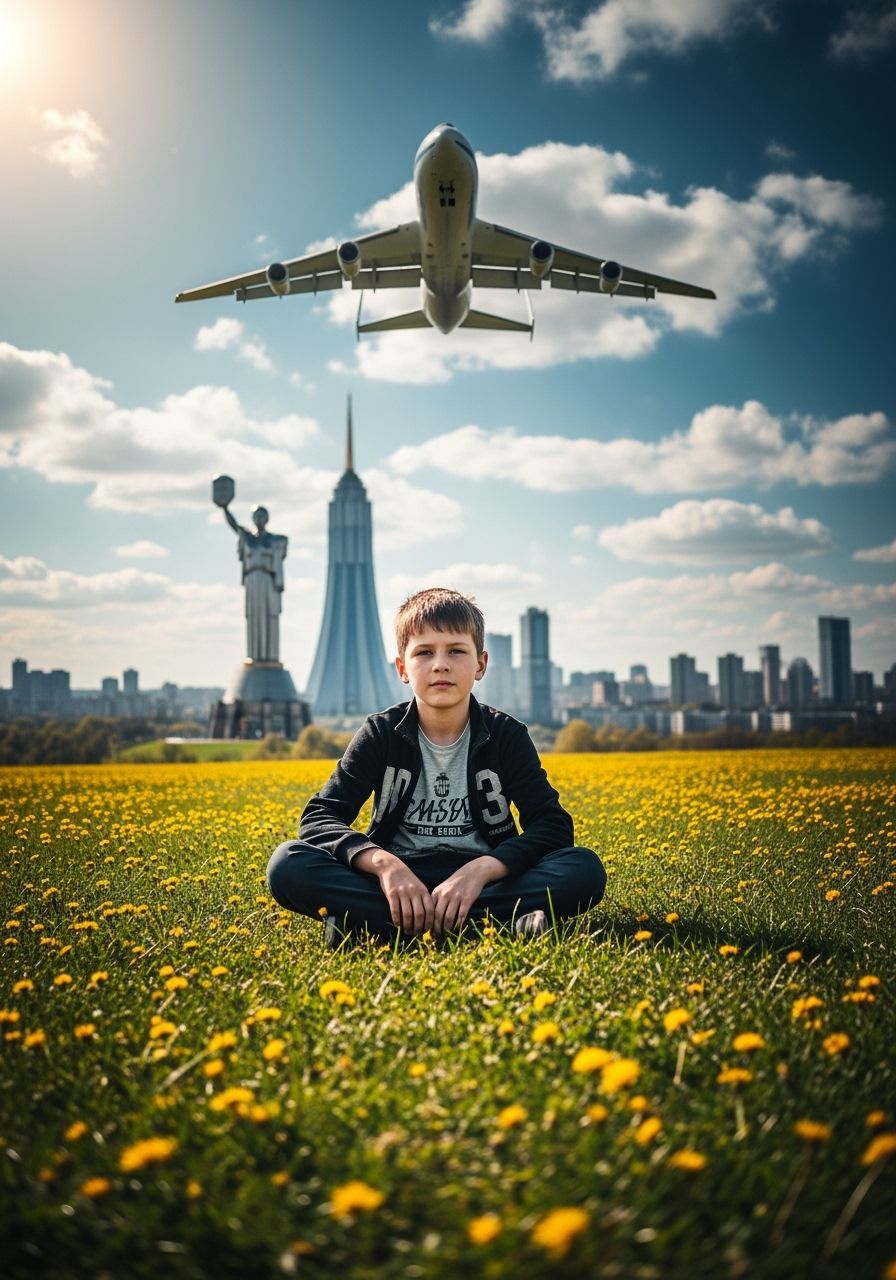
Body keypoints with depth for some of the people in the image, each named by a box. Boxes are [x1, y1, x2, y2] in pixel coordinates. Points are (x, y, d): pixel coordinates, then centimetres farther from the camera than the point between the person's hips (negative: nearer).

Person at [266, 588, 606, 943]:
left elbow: (553, 825, -9)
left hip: (483, 881, 0)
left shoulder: (506, 736, 0)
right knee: (286, 863, -26)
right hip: (398, 879, 0)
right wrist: (383, 863, -28)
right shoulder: (381, 735, 0)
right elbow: (318, 817, -8)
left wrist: (481, 869, -27)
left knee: (586, 869, -27)